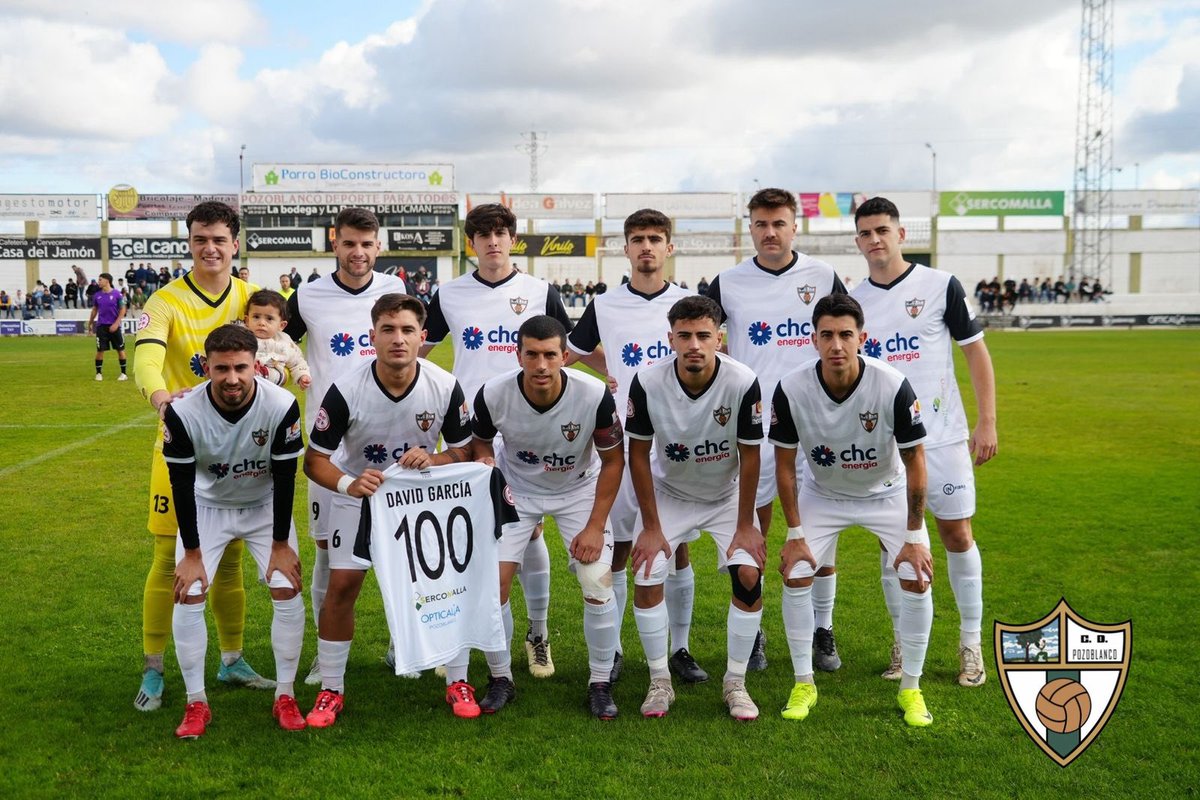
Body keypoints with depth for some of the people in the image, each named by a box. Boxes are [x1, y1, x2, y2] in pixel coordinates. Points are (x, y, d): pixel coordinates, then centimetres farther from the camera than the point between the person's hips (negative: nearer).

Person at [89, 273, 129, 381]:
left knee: (120, 350, 3)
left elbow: (122, 310, -4)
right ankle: (99, 373, 11)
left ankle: (123, 373, 12)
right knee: (100, 350, 0)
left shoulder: (117, 294, -5)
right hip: (101, 326, 2)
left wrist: (116, 323, -12)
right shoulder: (97, 295, 6)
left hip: (114, 326, -2)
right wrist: (90, 323, 17)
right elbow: (94, 310, 17)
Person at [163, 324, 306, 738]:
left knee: (287, 592, -9)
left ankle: (285, 696, 8)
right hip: (207, 506, 0)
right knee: (188, 595, -10)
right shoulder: (183, 413, -28)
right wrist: (192, 553, -13)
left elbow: (285, 478, -18)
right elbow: (182, 486, -17)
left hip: (265, 506, 0)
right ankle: (196, 703, 6)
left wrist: (281, 544, -12)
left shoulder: (282, 406, -29)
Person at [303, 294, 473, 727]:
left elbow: (463, 451, -7)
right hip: (359, 493, -1)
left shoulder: (445, 387, -21)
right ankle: (331, 690, 14)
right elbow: (315, 460, -17)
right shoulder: (345, 389, -25)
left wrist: (432, 460, -29)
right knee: (342, 586, -4)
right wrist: (348, 484, -37)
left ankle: (457, 682, 16)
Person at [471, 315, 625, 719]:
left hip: (579, 490, -1)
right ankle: (500, 679, 14)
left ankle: (600, 683, 10)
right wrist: (486, 465, -25)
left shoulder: (594, 395, -29)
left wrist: (595, 526, -14)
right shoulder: (493, 394, -26)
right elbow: (481, 441, -2)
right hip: (515, 490, 1)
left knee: (598, 585, -11)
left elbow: (613, 461, -13)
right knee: (492, 582, -9)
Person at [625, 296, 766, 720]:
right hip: (669, 493, 1)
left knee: (749, 577, -14)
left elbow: (749, 455, -15)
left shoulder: (742, 382, -27)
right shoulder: (648, 382, -25)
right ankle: (660, 682, 10)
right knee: (646, 579, -11)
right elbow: (638, 454, -13)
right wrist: (651, 526, -11)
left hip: (727, 494, 0)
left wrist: (745, 525, -11)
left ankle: (735, 683, 6)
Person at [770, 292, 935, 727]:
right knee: (795, 577, -10)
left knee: (917, 580, -11)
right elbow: (785, 464, -12)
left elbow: (914, 462, -18)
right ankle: (804, 684, 10)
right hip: (822, 493, 1)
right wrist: (795, 534, -12)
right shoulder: (791, 389, -26)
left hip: (887, 492, -1)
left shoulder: (893, 386, -30)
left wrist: (913, 537, -16)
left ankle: (911, 688, 10)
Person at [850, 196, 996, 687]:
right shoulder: (852, 303, 6)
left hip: (942, 437, -2)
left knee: (957, 535, 3)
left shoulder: (940, 286, -3)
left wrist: (987, 421, -6)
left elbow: (976, 352, 0)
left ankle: (971, 643, 17)